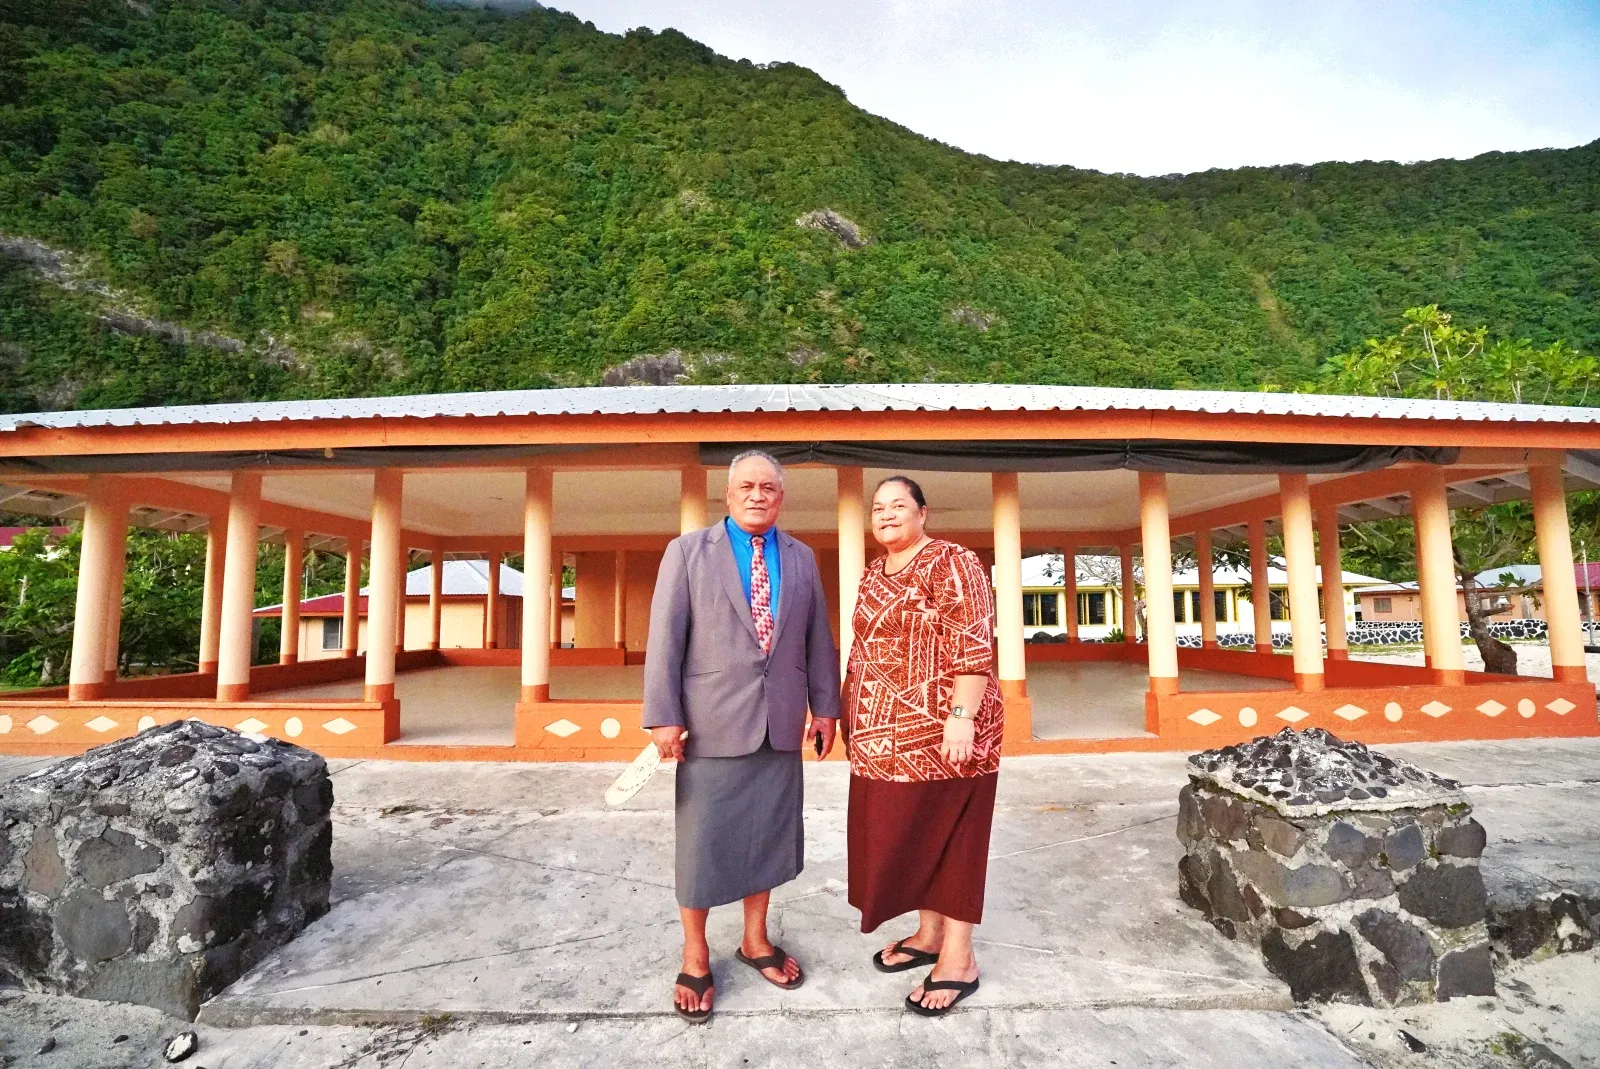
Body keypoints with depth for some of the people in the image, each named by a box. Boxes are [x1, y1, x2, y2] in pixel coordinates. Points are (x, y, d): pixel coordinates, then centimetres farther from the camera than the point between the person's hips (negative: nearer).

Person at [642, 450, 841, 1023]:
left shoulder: (802, 558, 9)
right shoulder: (687, 551, -1)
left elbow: (818, 639, 11)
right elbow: (665, 639, -6)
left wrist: (825, 707, 8)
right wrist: (663, 717, -10)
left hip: (780, 724, 4)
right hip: (712, 722, -3)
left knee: (768, 834, 15)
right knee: (702, 838, 8)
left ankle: (755, 940, 37)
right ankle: (695, 957, 30)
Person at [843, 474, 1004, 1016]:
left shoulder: (951, 562, -11)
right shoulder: (873, 574, 13)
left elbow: (973, 646, -18)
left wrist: (961, 716, -24)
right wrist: (854, 715, 18)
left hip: (939, 730, -8)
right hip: (887, 734, 8)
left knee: (946, 832, 3)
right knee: (904, 832, 15)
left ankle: (959, 958, 18)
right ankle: (929, 935, 33)